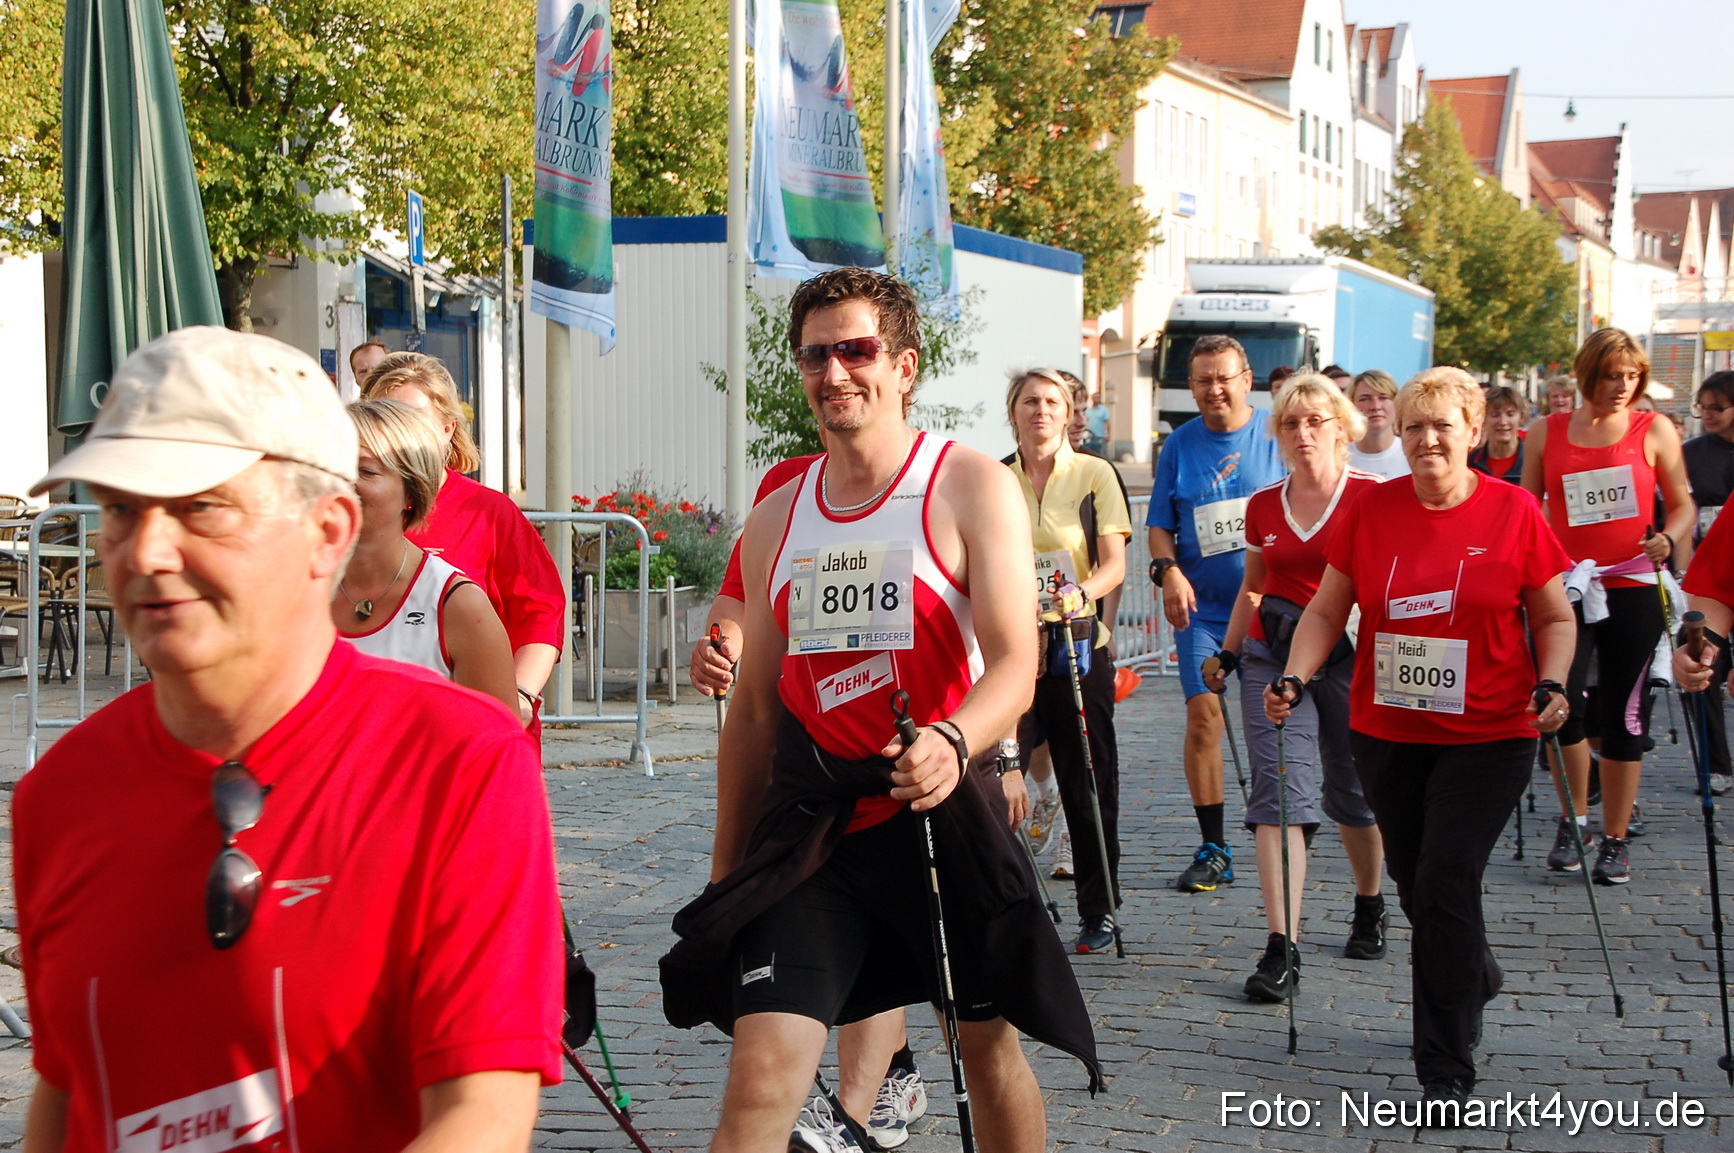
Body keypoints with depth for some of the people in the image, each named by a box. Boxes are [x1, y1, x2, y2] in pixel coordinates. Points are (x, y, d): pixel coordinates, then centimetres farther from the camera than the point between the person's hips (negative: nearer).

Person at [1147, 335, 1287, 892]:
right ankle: (1212, 850, -3)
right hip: (1203, 610, 1)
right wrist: (1167, 570, -11)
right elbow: (1160, 526, 8)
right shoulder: (1179, 445, 7)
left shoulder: (1277, 437, 2)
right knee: (1203, 715, -9)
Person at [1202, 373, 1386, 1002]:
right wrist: (1226, 654, 19)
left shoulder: (1374, 497, -4)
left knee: (1352, 794, 11)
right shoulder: (1264, 506, 9)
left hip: (1351, 656, -2)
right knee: (1280, 792, -10)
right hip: (1274, 655, 3)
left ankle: (1369, 906, 39)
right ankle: (1281, 947, -15)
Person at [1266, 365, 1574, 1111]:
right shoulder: (1371, 510, 1)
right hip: (1387, 735, 4)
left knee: (1446, 885, -12)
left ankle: (1447, 1072, -2)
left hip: (1486, 737, -4)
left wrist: (1551, 684, -14)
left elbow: (1554, 617, 3)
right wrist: (1295, 679, -9)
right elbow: (1326, 610, 6)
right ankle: (1477, 980, 47)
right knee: (1417, 888, 16)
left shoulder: (1513, 511, -5)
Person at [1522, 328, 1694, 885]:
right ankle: (1571, 822, 14)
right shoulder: (1547, 433, 6)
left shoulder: (1654, 431, 2)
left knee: (1622, 715, 2)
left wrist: (1670, 538, -12)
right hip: (1565, 588, 1)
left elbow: (1682, 504, 8)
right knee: (1562, 707, -9)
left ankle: (1615, 840, 14)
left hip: (1632, 590, -1)